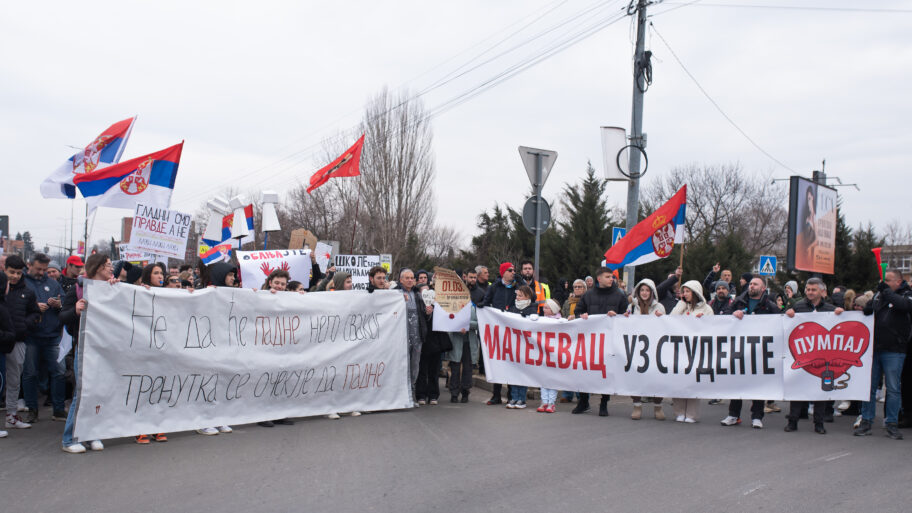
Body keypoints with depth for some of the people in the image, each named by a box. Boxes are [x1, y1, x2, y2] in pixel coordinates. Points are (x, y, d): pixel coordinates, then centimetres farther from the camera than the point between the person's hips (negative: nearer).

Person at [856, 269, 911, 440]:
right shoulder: (879, 295, 13)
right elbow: (867, 309, 26)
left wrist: (885, 291, -16)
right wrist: (863, 309, 4)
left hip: (894, 351, -4)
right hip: (873, 348, 4)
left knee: (893, 388, 2)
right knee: (869, 386, 6)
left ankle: (892, 424, 11)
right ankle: (866, 421, 13)